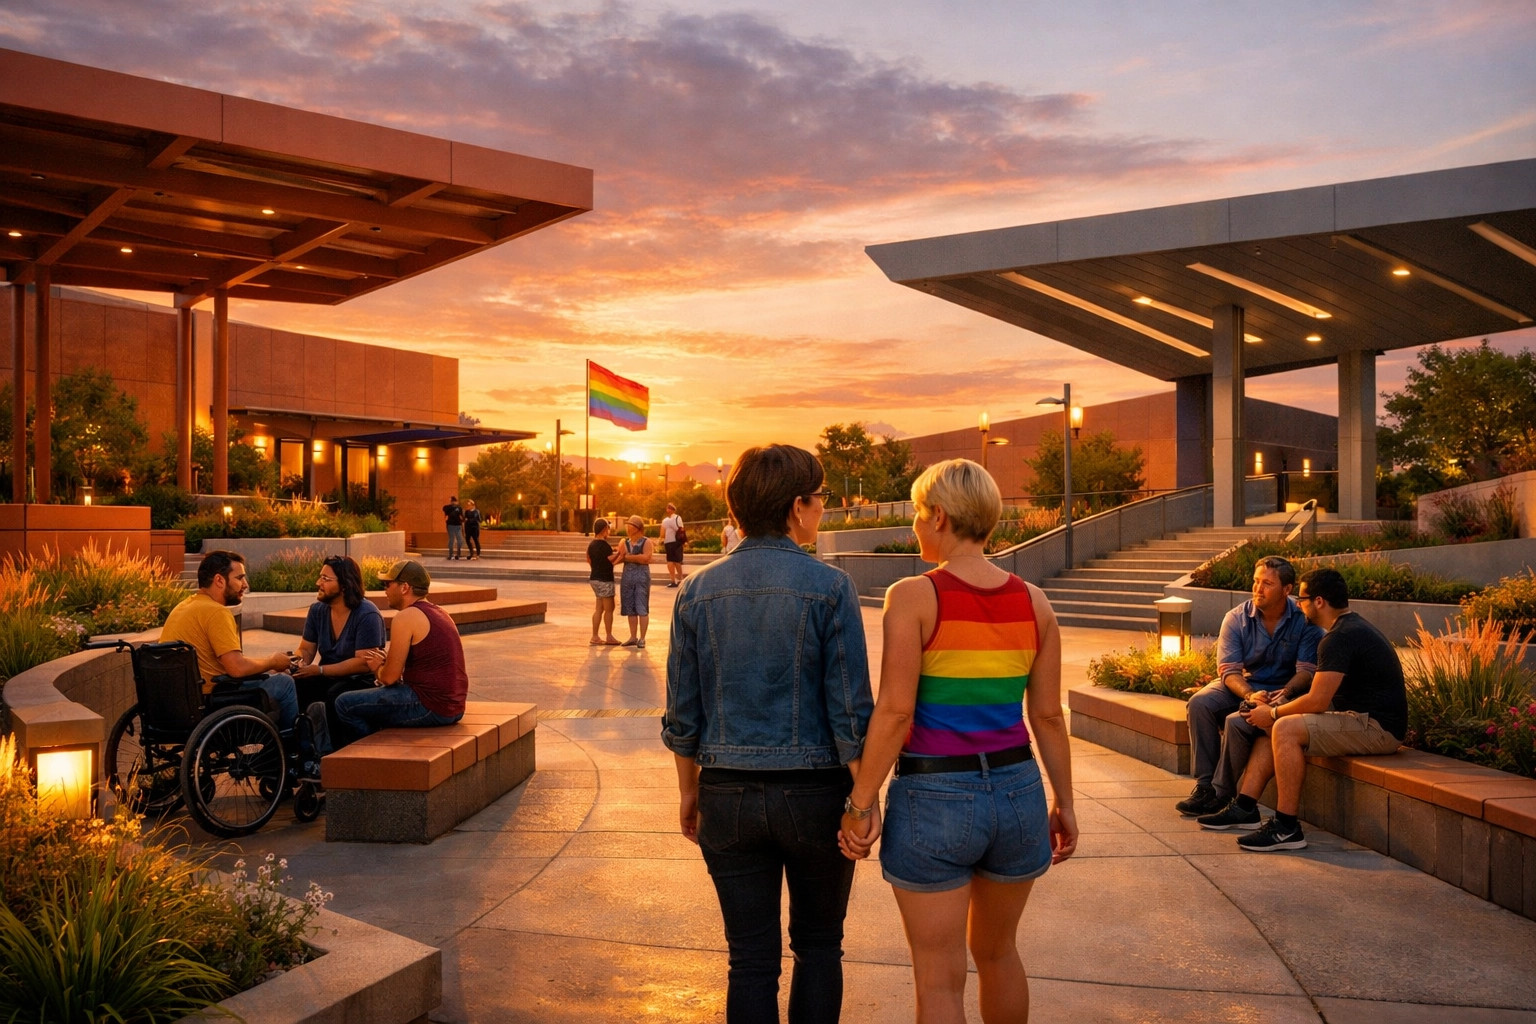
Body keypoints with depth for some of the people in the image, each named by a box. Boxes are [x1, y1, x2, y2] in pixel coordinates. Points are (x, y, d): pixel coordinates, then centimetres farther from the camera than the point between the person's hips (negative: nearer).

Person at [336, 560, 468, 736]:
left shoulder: (406, 617, -12)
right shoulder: (438, 613, 15)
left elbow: (390, 677, -12)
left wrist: (377, 668, 9)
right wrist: (387, 661, 11)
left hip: (430, 707, -9)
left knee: (345, 704, -1)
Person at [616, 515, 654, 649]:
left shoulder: (647, 542, -2)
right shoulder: (625, 543, 14)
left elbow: (645, 558, -17)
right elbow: (617, 558, 7)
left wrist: (628, 557, -9)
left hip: (642, 576, -5)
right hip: (627, 576, 5)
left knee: (642, 609, -4)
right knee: (630, 609, 7)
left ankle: (642, 639, -1)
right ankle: (633, 637, 15)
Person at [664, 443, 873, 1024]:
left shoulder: (697, 592, -1)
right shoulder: (830, 588, -11)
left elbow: (682, 714, 2)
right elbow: (851, 711, -13)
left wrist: (689, 790, 15)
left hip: (729, 797, 3)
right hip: (816, 791, -2)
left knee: (752, 960, 13)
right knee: (818, 947, 19)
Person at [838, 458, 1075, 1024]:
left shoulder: (913, 597, -12)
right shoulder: (1033, 601, 2)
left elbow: (895, 711, -16)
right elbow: (1048, 715, 4)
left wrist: (860, 802, -8)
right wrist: (1063, 802, 14)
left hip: (934, 797, -5)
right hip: (1017, 791, 5)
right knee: (996, 951, 27)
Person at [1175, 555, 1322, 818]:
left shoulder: (1304, 621, -10)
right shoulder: (1236, 619, -6)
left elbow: (1307, 669, -12)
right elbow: (1229, 670, -10)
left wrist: (1286, 691, -34)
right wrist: (1250, 695, -31)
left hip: (1281, 691, -3)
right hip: (1241, 686, 3)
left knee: (1238, 722, -32)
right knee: (1199, 704, -26)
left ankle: (1222, 793, -18)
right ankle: (1204, 784, -21)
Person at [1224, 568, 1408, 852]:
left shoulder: (1340, 638, -18)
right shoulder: (1354, 627, 16)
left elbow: (1317, 701, -21)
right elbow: (1325, 696, 20)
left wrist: (1273, 713, -5)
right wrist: (1280, 706, 9)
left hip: (1376, 728, -11)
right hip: (1365, 720, 11)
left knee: (1286, 729, -24)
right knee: (1273, 726, 7)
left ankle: (1286, 828, -20)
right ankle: (1244, 806, -1)